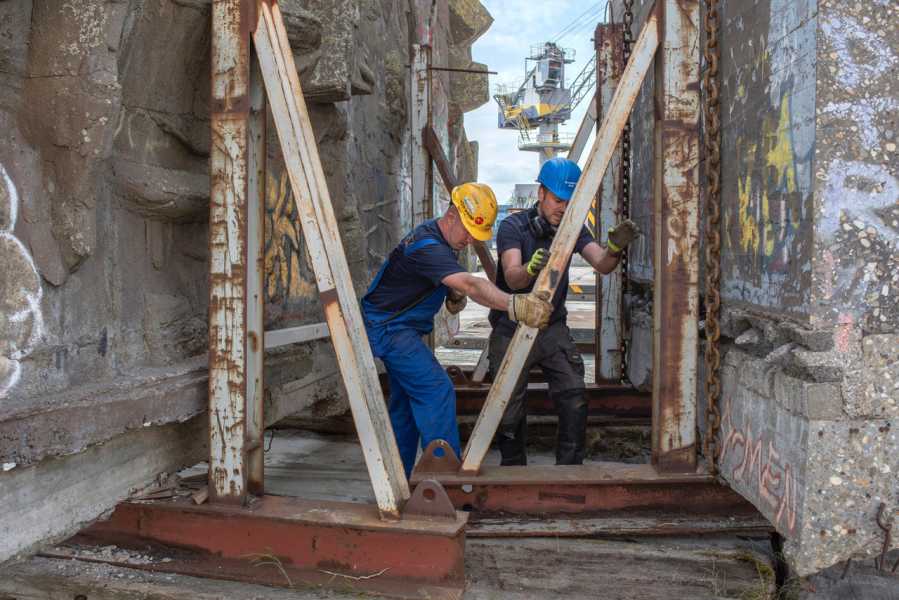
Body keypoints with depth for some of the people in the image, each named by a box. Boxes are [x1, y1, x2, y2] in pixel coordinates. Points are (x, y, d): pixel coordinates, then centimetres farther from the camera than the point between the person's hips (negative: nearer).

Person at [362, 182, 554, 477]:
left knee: (407, 398, 14)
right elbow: (470, 285, -44)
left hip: (400, 328, 10)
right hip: (388, 327, -10)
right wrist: (515, 305, -57)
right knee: (436, 390, -18)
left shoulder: (445, 240, 5)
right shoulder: (427, 246, -28)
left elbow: (455, 284, 19)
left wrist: (454, 295, -6)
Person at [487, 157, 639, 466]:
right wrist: (531, 267, -52)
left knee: (574, 402, -12)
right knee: (510, 415, 4)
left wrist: (615, 248, -38)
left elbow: (602, 265, -15)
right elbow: (512, 278, -29)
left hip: (553, 329, 3)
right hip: (511, 332, -3)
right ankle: (513, 470, 27)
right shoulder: (513, 226, -15)